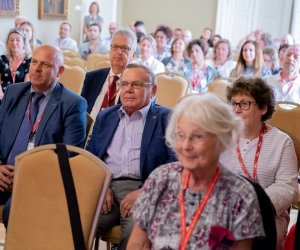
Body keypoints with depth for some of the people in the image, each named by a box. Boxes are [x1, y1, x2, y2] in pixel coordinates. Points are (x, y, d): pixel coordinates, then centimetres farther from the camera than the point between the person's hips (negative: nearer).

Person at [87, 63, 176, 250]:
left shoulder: (166, 118, 8)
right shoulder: (105, 116, 23)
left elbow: (174, 163, -2)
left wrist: (143, 192, -16)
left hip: (143, 188, -3)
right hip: (104, 187, 3)